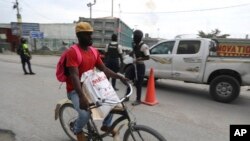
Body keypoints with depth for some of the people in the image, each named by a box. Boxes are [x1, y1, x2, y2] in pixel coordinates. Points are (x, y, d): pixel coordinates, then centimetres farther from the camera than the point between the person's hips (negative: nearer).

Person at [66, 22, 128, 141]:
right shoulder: (72, 52, -18)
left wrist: (120, 77, -9)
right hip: (75, 90, -6)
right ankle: (77, 130, 12)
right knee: (85, 114, -27)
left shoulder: (94, 52, 4)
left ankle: (106, 125, 21)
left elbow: (104, 69, 3)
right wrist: (82, 96, -38)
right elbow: (74, 76, -27)